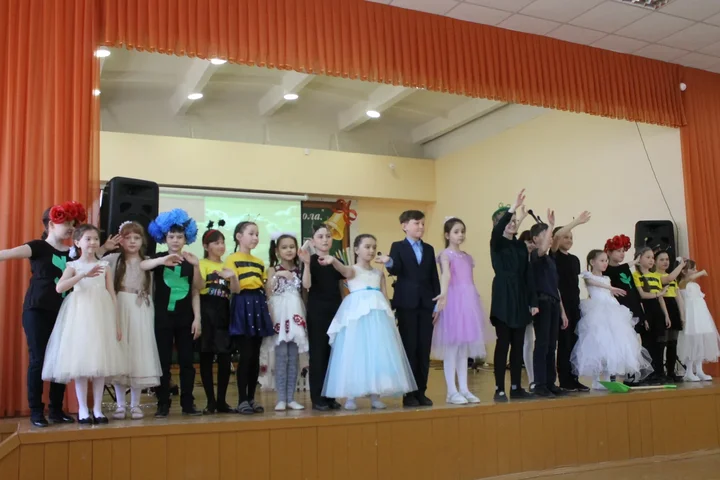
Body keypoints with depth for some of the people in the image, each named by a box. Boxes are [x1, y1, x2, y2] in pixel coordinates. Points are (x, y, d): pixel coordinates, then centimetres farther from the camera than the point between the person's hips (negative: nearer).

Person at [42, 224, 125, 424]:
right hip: (80, 315, -2)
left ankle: (97, 409, 10)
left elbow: (112, 296, 9)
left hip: (101, 316, 2)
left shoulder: (104, 266, 9)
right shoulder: (73, 265, 2)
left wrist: (116, 323, 5)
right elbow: (59, 287, -16)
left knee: (101, 362, 2)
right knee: (80, 362, -3)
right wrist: (84, 275, -26)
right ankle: (83, 410, 7)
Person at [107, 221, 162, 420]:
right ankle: (120, 405, 12)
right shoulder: (113, 259, 3)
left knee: (139, 357, 2)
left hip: (140, 313, 1)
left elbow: (150, 294, 9)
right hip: (119, 311, -1)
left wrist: (151, 318, 6)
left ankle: (135, 404, 12)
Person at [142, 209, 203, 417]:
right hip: (163, 316, -1)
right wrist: (163, 260, -40)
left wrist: (197, 318, -7)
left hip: (185, 317, 2)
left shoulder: (190, 262, 5)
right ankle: (163, 404, 9)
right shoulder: (158, 259, 0)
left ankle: (188, 403, 13)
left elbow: (195, 292, 5)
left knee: (186, 361, 5)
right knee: (163, 361, 2)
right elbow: (141, 266, -24)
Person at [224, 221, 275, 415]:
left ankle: (251, 398, 14)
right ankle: (242, 400, 0)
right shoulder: (232, 260, -3)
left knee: (256, 355, 7)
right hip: (242, 306, -6)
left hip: (258, 305, 6)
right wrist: (232, 277, -30)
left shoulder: (259, 262, 17)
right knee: (246, 355, -8)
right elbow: (235, 289, -12)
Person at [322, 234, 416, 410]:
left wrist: (389, 315, 8)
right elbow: (344, 269, -21)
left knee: (378, 352, 2)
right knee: (355, 352, -5)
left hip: (378, 314, 5)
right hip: (357, 313, -5)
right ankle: (350, 397, 1)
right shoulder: (353, 270, 2)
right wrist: (333, 261, -43)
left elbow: (384, 297, 18)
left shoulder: (379, 273, 18)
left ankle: (375, 396, 8)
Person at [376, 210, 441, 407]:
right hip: (407, 303, -4)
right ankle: (409, 393, 6)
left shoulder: (429, 249, 14)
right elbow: (395, 270, -15)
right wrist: (388, 262, -36)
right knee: (409, 348, -1)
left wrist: (437, 299, 4)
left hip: (426, 303, 4)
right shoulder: (398, 247, 1)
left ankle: (421, 392, 13)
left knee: (424, 349, 5)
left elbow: (434, 276, 11)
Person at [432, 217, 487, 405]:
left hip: (468, 301, 7)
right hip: (454, 300, -7)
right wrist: (443, 295, -39)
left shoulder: (467, 257, 16)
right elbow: (446, 274, -23)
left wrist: (475, 303, 14)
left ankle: (464, 389, 14)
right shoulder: (445, 254, -4)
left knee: (464, 348, 9)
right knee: (452, 347, -3)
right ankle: (452, 391, 1)